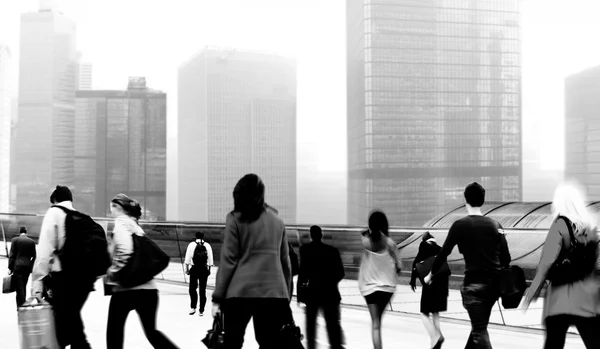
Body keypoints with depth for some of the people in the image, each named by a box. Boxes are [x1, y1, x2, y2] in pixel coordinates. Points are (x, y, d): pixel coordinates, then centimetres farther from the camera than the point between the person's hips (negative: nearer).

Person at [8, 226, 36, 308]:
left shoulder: (15, 240, -1)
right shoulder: (32, 242, 7)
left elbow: (11, 255, -3)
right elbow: (34, 256, 5)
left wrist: (10, 268, -1)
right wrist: (31, 267, 12)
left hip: (17, 265, -3)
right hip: (28, 266, 3)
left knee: (19, 287, -5)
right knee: (23, 287, 13)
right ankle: (22, 305, 14)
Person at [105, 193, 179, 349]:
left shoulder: (121, 223, -5)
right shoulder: (135, 225, 17)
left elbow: (124, 251, -22)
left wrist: (112, 274, -11)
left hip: (127, 288, -7)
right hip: (148, 288, 7)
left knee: (114, 329, 12)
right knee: (151, 331, 14)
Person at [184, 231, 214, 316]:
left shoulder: (191, 244, -1)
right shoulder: (207, 245, 2)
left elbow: (187, 259, -2)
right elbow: (210, 260, 2)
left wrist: (187, 268, 5)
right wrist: (209, 269, 11)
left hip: (194, 268, -1)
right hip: (204, 269, 1)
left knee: (192, 288, 10)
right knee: (202, 290, 7)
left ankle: (193, 308, 4)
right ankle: (201, 310, 9)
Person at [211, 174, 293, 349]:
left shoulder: (235, 218, 1)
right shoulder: (277, 221, 12)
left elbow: (228, 261, -4)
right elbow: (285, 262, 13)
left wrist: (218, 297, 0)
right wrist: (287, 296, 19)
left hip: (241, 291, -3)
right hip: (274, 293, 3)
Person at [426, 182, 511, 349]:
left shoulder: (460, 225, -6)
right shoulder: (495, 225, 7)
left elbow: (444, 252, -3)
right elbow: (506, 257, 7)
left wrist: (431, 274, 10)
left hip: (474, 284, -5)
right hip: (494, 284, 5)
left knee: (480, 330, -2)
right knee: (479, 325, 20)